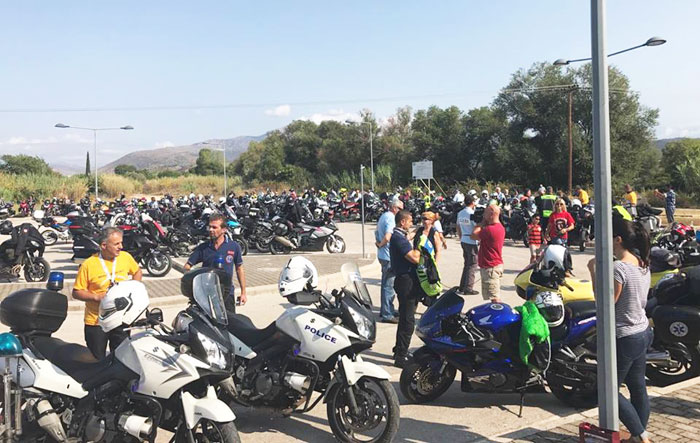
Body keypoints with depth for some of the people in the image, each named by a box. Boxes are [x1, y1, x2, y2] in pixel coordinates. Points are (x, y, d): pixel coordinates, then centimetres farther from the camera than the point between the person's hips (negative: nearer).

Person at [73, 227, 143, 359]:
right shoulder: (88, 265, -13)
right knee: (97, 362, 9)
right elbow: (76, 292, -6)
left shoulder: (126, 257, -2)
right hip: (96, 322, -3)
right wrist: (97, 297, -20)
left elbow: (138, 272, 17)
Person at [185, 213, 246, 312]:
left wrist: (243, 293, 6)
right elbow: (187, 266, 4)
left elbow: (239, 269, 6)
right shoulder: (203, 248, -1)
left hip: (227, 293, 0)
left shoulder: (234, 246, -1)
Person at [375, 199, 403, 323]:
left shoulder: (383, 216, 15)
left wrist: (378, 243, 12)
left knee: (386, 283, 19)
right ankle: (387, 314, -1)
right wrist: (380, 245, -11)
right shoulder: (391, 218, -18)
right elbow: (387, 237, -29)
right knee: (389, 285, -6)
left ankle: (386, 309, 30)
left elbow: (377, 233, 24)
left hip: (383, 255, 10)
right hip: (389, 257, -10)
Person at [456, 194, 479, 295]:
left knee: (467, 264, 17)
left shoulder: (460, 213, 8)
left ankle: (462, 287, 20)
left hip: (463, 240, 8)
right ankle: (468, 289, -1)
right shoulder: (472, 213, -15)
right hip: (472, 241, -8)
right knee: (472, 265, -1)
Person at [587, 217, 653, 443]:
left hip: (623, 338, -9)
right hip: (643, 333, 9)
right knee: (638, 388, 17)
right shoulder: (643, 264, 3)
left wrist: (593, 271, -14)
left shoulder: (618, 267, -24)